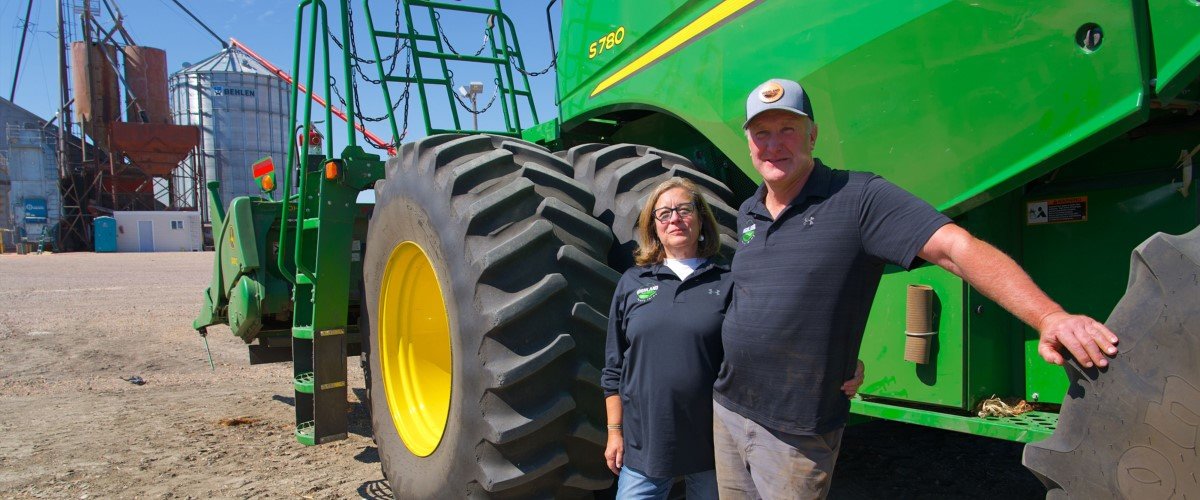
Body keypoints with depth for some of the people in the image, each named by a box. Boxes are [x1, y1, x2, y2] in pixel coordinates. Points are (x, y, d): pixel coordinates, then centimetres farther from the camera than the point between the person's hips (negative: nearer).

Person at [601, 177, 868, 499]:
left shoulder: (728, 282, -1)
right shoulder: (632, 283, 5)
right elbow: (614, 366, 8)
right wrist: (614, 430, 6)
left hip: (711, 445, -1)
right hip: (643, 445, 1)